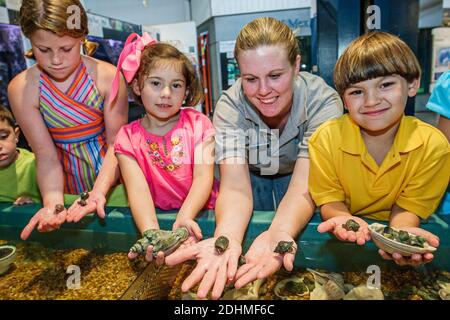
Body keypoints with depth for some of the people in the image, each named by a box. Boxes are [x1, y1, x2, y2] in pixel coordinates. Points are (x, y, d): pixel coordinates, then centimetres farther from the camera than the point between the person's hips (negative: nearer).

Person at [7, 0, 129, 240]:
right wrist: (53, 201, -25)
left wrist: (99, 190, -25)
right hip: (69, 178, 1)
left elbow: (116, 143, -12)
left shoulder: (108, 76, -14)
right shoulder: (21, 89, -9)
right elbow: (46, 155, -9)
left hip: (112, 175, 0)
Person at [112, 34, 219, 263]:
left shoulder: (198, 124, -1)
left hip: (201, 214, -1)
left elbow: (203, 177, -13)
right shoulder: (128, 137, -1)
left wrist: (185, 218, -31)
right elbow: (138, 188, -15)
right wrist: (151, 232, -34)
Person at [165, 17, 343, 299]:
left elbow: (303, 185, -33)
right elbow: (235, 186, -30)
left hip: (294, 181, 0)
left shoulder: (324, 101, -24)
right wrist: (227, 239, -50)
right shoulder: (230, 105, -22)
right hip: (253, 178, 1)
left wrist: (279, 234, -52)